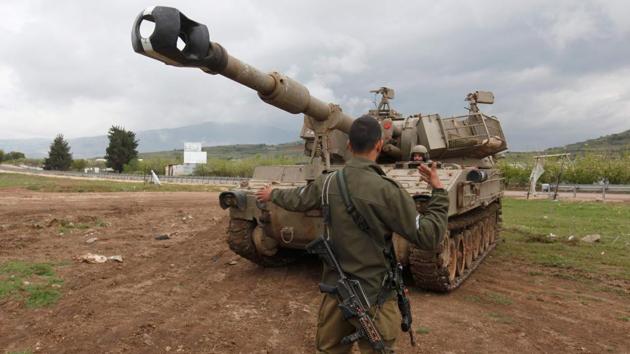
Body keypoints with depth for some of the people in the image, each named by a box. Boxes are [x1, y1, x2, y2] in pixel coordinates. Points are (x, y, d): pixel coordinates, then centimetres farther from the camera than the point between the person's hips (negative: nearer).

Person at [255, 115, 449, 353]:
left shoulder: (327, 182, -4)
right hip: (373, 294, -5)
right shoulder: (386, 189, -21)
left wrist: (272, 194, 36)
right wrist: (438, 192, -6)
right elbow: (429, 237, -17)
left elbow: (295, 200, 15)